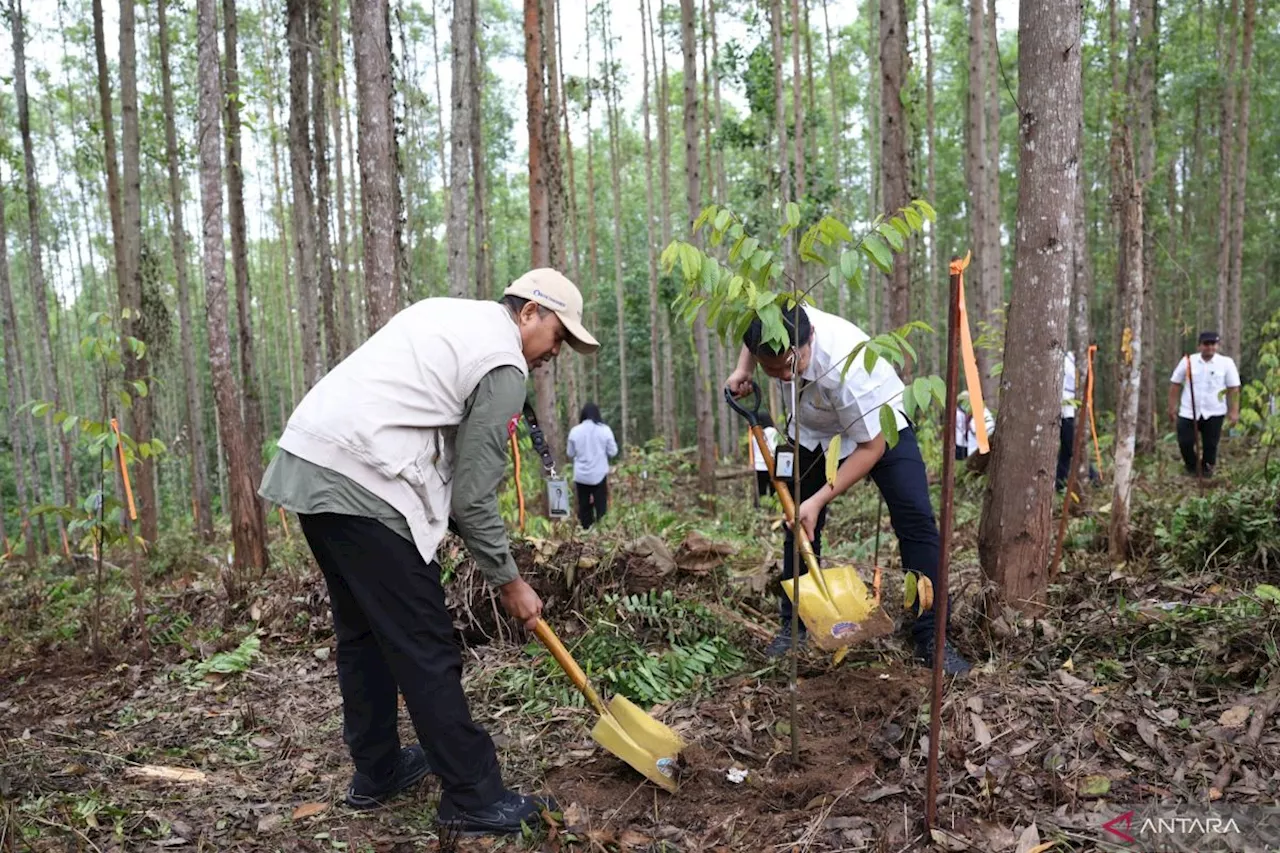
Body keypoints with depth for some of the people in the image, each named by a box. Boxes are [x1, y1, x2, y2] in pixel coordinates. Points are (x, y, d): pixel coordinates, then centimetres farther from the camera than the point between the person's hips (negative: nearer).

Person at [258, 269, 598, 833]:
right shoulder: (505, 364, -5)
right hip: (361, 485, -10)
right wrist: (509, 581, 6)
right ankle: (474, 798, 8)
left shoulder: (447, 313, 22)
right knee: (425, 648, -2)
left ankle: (375, 772, 31)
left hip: (304, 464, 10)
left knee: (362, 631, 19)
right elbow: (473, 494, -6)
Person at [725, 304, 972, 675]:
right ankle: (794, 624, 18)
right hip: (812, 429, 5)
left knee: (916, 519, -17)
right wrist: (742, 370, -12)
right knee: (799, 522, 5)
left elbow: (871, 447, -31)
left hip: (878, 427, -5)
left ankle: (931, 637, -9)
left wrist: (819, 500, -31)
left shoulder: (845, 367, -43)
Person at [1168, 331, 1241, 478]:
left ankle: (1207, 468, 29)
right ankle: (1192, 468, 24)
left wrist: (1234, 411, -4)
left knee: (1210, 445, 6)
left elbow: (1234, 388, 0)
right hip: (1188, 412, 1)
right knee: (1185, 443, 0)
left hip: (1214, 413, 0)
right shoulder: (1188, 361, 1)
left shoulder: (1226, 363, -1)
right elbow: (1175, 384, 5)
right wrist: (1172, 407, 3)